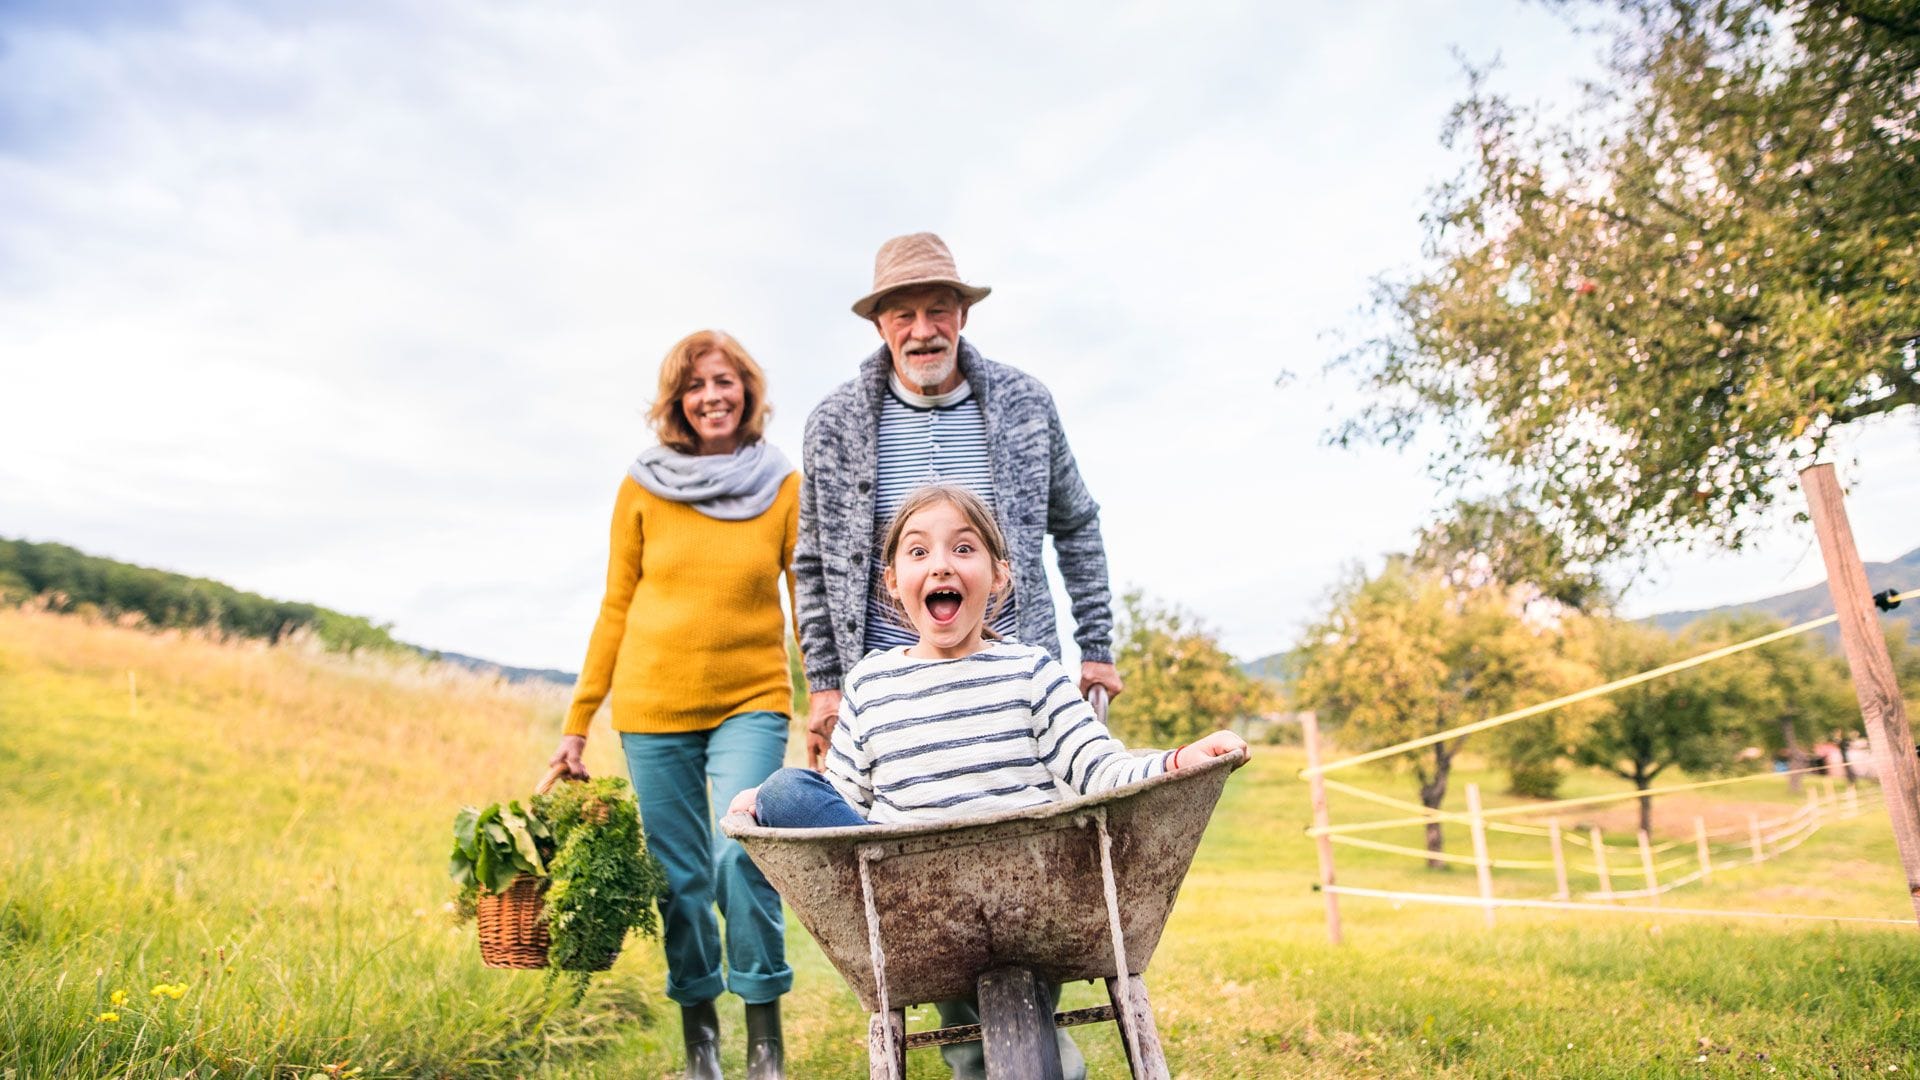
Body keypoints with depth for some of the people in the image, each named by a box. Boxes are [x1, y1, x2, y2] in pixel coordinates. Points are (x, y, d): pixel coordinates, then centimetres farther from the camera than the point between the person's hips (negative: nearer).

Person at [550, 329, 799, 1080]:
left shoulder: (784, 489, -1)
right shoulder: (642, 488, 2)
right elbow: (616, 609, 7)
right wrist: (577, 722, 7)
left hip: (750, 702, -1)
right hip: (653, 708, 2)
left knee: (740, 855, -17)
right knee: (681, 879, 7)